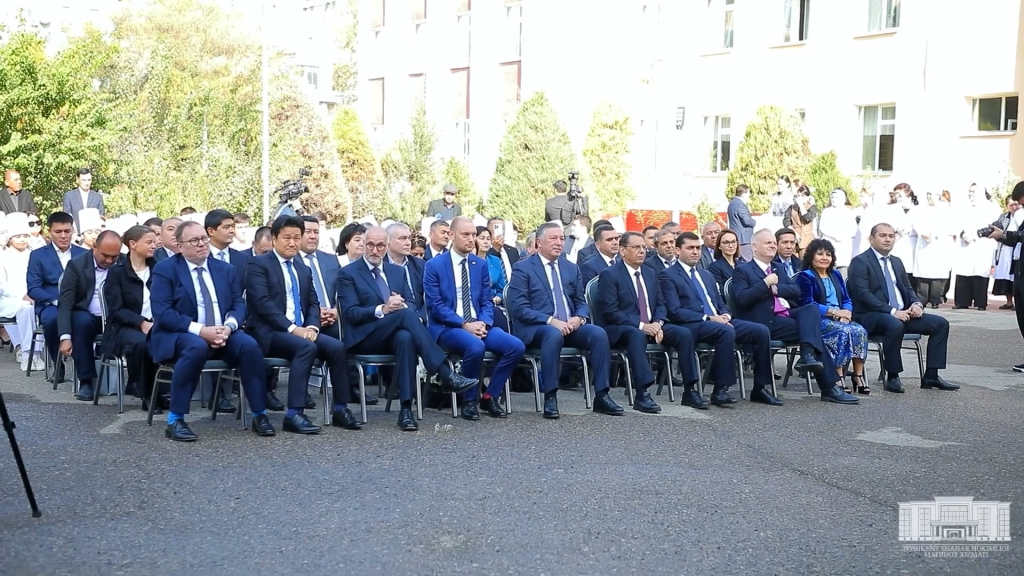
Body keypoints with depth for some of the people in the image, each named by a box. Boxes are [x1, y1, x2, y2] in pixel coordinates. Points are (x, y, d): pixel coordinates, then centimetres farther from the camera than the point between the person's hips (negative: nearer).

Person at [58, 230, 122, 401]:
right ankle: (86, 381, -28)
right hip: (86, 315, -1)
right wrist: (65, 337, -28)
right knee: (82, 322, -36)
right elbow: (65, 303, -15)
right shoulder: (76, 265, -10)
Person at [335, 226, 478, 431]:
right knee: (405, 314, -32)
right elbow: (350, 313, -7)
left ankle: (406, 409, -40)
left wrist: (402, 305, -15)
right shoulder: (348, 273, 4)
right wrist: (381, 310, -23)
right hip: (365, 338, -4)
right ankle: (445, 374, -37)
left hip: (394, 335, 4)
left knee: (406, 337, -36)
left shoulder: (397, 271, 19)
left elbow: (411, 304, 11)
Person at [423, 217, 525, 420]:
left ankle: (490, 396, -2)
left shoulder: (481, 264, 12)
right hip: (447, 327, -5)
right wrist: (464, 325, -18)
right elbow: (435, 305, -8)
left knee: (516, 347, -20)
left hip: (478, 325, 5)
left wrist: (483, 323, -12)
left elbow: (487, 301, 10)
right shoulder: (434, 265, -2)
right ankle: (469, 401, -13)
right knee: (476, 347, -37)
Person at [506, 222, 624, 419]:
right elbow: (519, 308, -10)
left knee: (599, 333, -22)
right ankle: (550, 397, -31)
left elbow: (581, 302, 17)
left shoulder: (571, 268, 17)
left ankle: (601, 396, -18)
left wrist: (578, 318, -8)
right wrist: (550, 321, -22)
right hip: (535, 328, -5)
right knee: (554, 334, -38)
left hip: (569, 326, 5)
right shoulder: (522, 269, -1)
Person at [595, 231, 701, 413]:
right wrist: (640, 325, -23)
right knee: (637, 335, -40)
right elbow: (610, 312, -16)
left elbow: (660, 304, 15)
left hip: (651, 326, 7)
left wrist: (658, 323, -8)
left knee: (684, 334, -14)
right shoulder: (610, 275, -8)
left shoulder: (650, 273, 14)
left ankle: (689, 389, -9)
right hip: (620, 329, -7)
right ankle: (642, 395, -42)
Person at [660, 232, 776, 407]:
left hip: (719, 321, 7)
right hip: (692, 326, -7)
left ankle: (760, 388, -7)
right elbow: (675, 312, -11)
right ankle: (720, 390, -31)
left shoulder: (707, 275, 25)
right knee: (727, 331, -37)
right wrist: (708, 318, -17)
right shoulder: (668, 275, 0)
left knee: (761, 331, -13)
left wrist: (725, 315, -2)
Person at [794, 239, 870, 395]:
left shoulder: (836, 275, 23)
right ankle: (838, 377, -31)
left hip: (840, 319, 6)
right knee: (843, 332, -33)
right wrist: (834, 312, -15)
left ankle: (858, 375, -22)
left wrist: (845, 313, -8)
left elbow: (847, 299, 16)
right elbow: (807, 304, -11)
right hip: (818, 321, -6)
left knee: (860, 331, -23)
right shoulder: (805, 277, 1)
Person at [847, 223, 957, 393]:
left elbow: (908, 289, 23)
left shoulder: (897, 262, 20)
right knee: (895, 326, -39)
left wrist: (916, 304, -2)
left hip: (902, 313, 8)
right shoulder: (860, 262, -5)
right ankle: (892, 377, -23)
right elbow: (863, 294, -16)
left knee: (940, 323, -5)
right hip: (871, 316, -8)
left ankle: (931, 375, -3)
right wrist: (892, 311, -23)